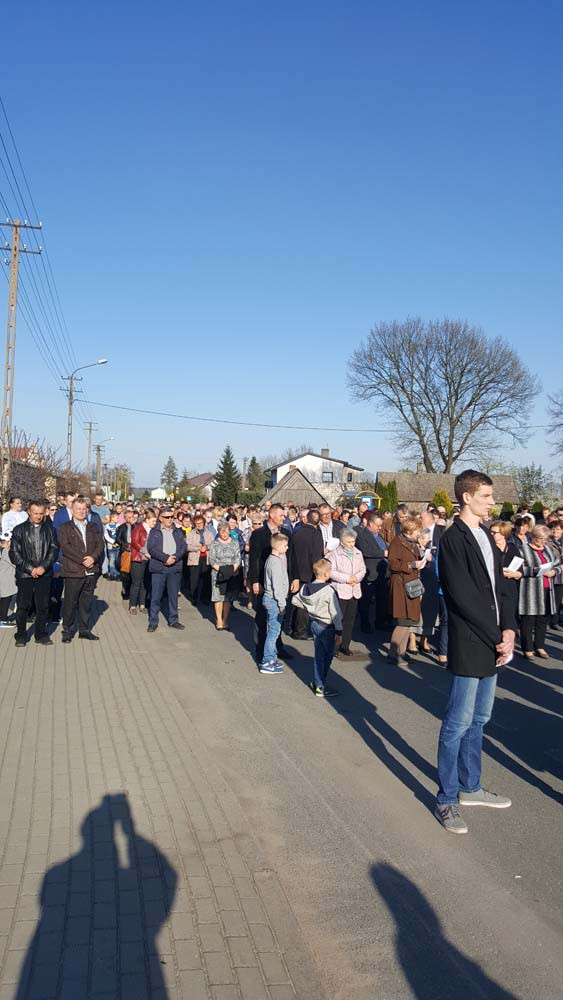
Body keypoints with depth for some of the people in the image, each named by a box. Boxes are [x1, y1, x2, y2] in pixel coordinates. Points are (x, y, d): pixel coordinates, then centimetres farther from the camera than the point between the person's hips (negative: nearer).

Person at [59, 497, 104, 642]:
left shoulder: (94, 527, 16)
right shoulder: (65, 527, 3)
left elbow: (100, 544, 6)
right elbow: (65, 546, -9)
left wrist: (93, 557, -13)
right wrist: (82, 560, -16)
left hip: (91, 571, 4)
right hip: (73, 571, -4)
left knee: (86, 602, 9)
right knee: (70, 602, 1)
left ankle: (84, 629, 19)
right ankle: (67, 630, 12)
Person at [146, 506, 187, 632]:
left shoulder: (178, 531, 13)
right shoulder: (155, 531, 4)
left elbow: (184, 547, 5)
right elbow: (151, 548, -7)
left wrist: (174, 558, -12)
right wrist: (166, 558, -16)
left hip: (175, 567, 3)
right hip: (158, 567, -3)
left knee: (173, 595, 8)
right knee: (156, 596, -2)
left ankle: (173, 620, 17)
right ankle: (153, 622, 6)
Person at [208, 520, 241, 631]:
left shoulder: (235, 542, 9)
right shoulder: (214, 543, 3)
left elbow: (238, 558, 5)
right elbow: (211, 559, -3)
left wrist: (232, 570, -10)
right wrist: (220, 569, -14)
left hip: (232, 575, 2)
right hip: (218, 574, -2)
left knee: (228, 597, 2)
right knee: (218, 597, -2)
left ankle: (225, 620, 9)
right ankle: (219, 620, 6)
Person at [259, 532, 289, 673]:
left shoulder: (271, 559, 11)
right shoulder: (276, 562, -19)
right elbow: (277, 585, -20)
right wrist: (282, 604, -17)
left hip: (269, 599, 10)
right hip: (274, 600, -10)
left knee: (273, 630, 17)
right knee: (274, 631, -5)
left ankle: (271, 658, 26)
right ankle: (266, 663, -1)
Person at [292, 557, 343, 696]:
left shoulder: (305, 588, -1)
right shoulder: (329, 591, -22)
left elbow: (295, 600, 12)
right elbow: (335, 613, -18)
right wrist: (339, 630, -10)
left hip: (314, 623, 7)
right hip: (326, 627, -7)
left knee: (318, 654, 17)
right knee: (327, 655, 4)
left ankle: (316, 682, 25)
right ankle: (320, 687, 8)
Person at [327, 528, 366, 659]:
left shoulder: (358, 553, 9)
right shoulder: (335, 554, -8)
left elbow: (362, 569, 12)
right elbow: (331, 571, -13)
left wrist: (357, 577, -8)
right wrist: (346, 578, -16)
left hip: (354, 591, 6)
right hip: (340, 591, -5)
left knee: (350, 620, 10)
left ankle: (345, 646, 19)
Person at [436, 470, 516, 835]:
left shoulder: (486, 536, 12)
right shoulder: (454, 539, -13)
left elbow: (500, 587, 11)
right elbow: (464, 597, -18)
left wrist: (509, 630, -2)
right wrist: (497, 638, -13)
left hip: (493, 645, 8)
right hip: (469, 646, -8)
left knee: (478, 720, 18)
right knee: (458, 723, 1)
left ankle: (470, 786, 32)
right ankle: (447, 798, 14)